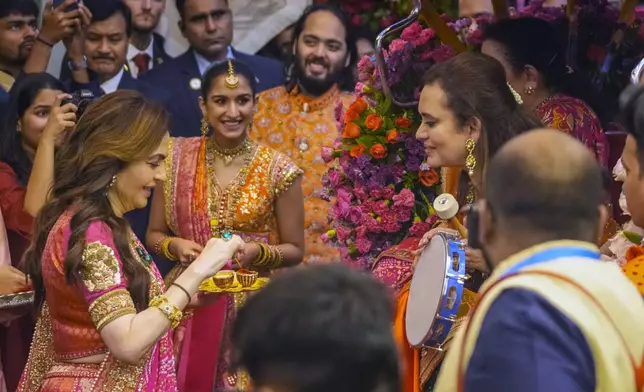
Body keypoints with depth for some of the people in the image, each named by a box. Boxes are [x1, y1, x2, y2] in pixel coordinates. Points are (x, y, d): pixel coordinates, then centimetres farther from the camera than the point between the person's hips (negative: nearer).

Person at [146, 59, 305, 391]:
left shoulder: (277, 170, -6)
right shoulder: (177, 158, 1)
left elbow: (294, 250, 2)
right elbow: (154, 235, 9)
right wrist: (175, 246, -12)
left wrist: (257, 252, -17)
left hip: (250, 308, -2)